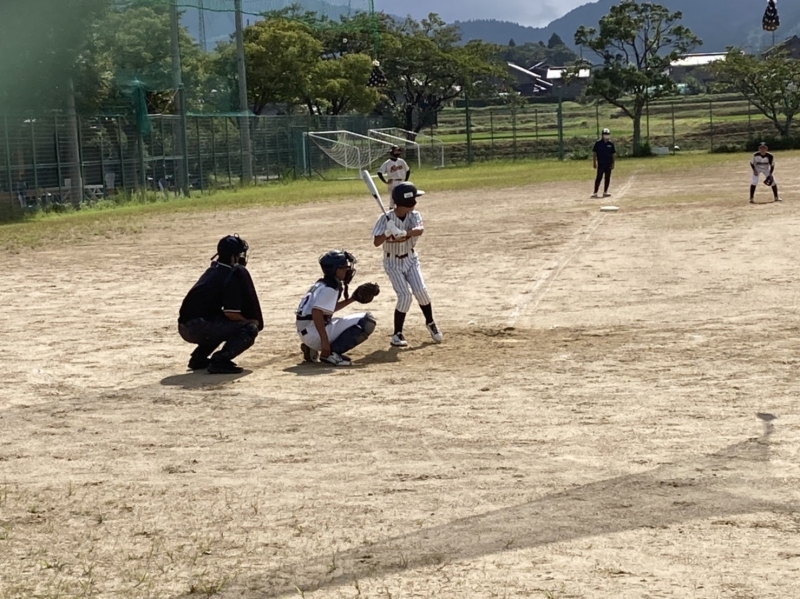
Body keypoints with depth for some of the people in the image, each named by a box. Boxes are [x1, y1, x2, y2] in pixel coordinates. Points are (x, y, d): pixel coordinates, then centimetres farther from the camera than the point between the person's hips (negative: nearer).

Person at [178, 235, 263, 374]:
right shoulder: (234, 274, -8)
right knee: (249, 329, -8)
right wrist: (252, 322, 2)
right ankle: (220, 361, -17)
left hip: (185, 328, 9)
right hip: (199, 328, -9)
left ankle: (199, 357, 22)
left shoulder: (213, 270, 19)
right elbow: (231, 314, -15)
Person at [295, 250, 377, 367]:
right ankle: (331, 352, -15)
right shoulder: (330, 287, -13)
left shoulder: (322, 283, 16)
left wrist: (352, 299, 21)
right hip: (315, 332, -9)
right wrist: (324, 340, -28)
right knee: (367, 321, -12)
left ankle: (311, 349, 18)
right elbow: (316, 312, -25)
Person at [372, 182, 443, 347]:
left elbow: (420, 230, -32)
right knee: (405, 296, -14)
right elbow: (376, 242, -26)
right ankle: (397, 334, 0)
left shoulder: (414, 215, -11)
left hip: (411, 259, 3)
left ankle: (430, 323, 19)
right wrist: (388, 233, -44)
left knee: (421, 291, -8)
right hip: (393, 263, -3)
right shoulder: (386, 219, -20)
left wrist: (404, 233, -50)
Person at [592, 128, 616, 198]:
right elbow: (594, 153, -1)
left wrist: (612, 163, 6)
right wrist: (594, 163, -6)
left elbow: (612, 154, 12)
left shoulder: (611, 143, 7)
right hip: (600, 164, -4)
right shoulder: (598, 143, -3)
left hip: (608, 164, 4)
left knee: (607, 178, 7)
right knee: (599, 178, -8)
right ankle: (595, 192, -7)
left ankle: (605, 192, 16)